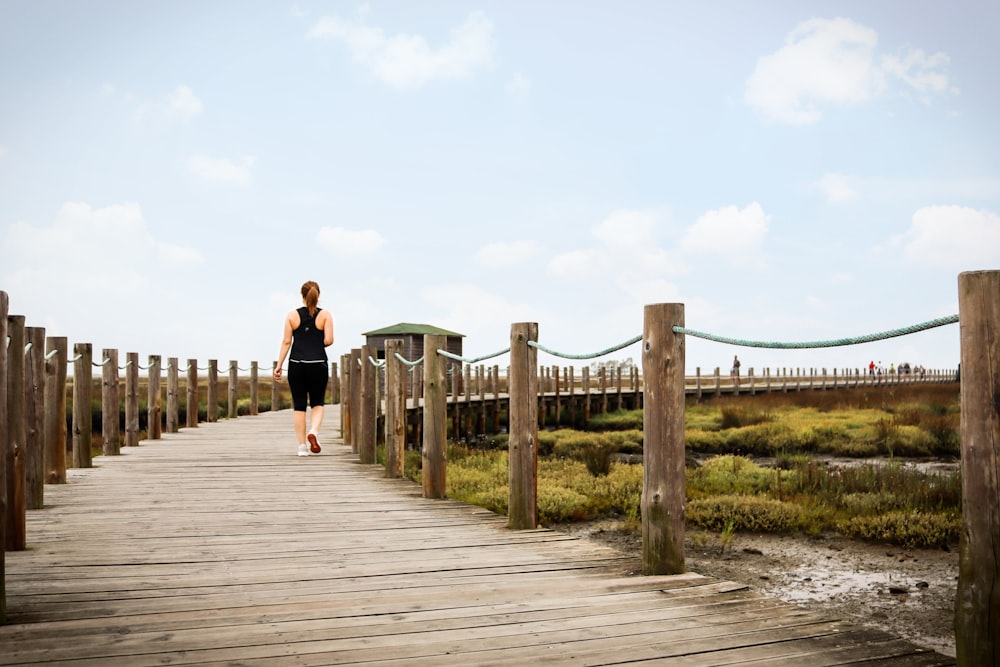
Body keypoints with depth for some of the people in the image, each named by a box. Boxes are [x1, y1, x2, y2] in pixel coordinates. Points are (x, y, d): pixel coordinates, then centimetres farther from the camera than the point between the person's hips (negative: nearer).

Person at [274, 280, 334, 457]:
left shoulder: (292, 315, 3)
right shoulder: (325, 315, 0)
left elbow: (286, 342, 0)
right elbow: (329, 340, -8)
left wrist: (279, 365, 4)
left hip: (296, 364, 1)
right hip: (318, 364, -1)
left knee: (299, 405, 7)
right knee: (317, 403, 13)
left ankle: (302, 446, 7)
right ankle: (314, 431, -14)